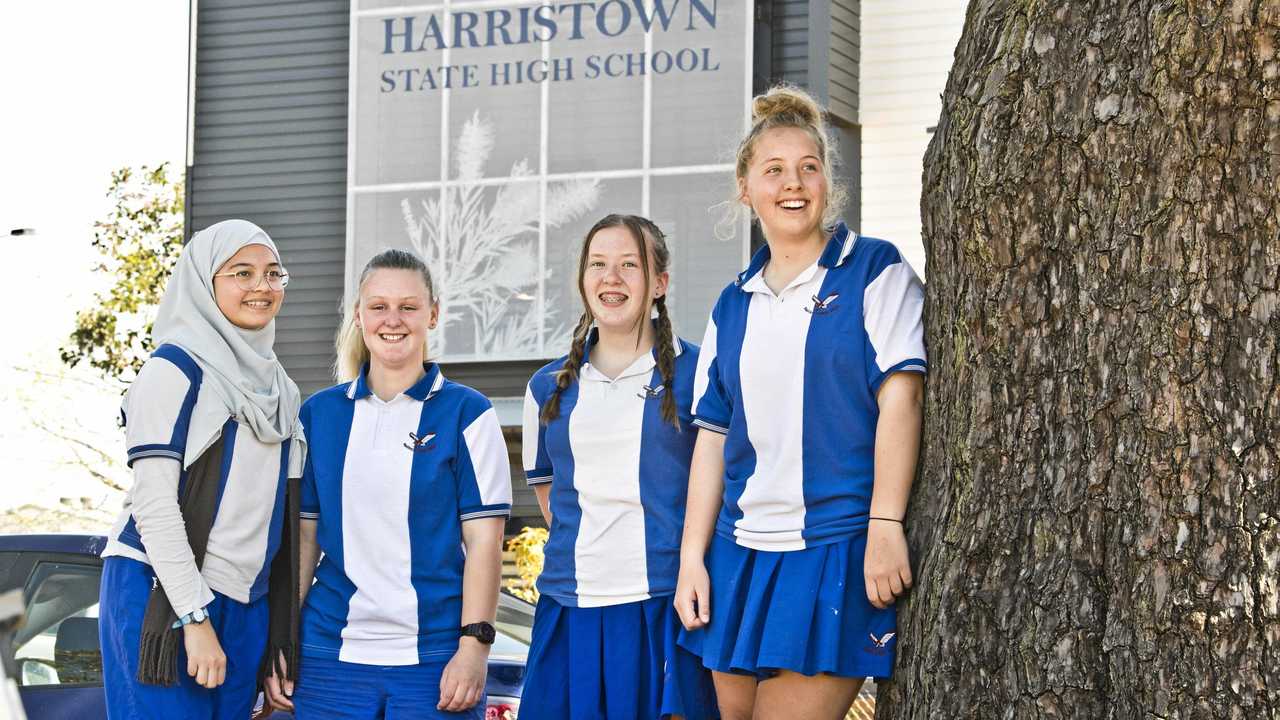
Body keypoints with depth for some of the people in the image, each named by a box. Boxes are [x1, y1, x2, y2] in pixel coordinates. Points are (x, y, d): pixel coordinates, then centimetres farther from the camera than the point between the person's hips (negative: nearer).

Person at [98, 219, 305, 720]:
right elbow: (153, 501, -12)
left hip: (246, 604, 7)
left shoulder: (275, 386, 17)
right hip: (162, 598, -7)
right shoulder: (176, 368, -6)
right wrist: (194, 618, -17)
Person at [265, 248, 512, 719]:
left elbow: (483, 541, -3)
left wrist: (473, 646, -11)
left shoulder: (466, 413, 1)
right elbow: (302, 537, 11)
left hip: (434, 661, -3)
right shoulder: (319, 414, 10)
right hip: (330, 655, 3)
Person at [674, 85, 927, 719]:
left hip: (838, 548, -5)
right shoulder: (734, 305, 14)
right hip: (742, 553, 6)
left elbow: (899, 397, -10)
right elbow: (713, 437, 14)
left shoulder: (875, 272, -1)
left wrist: (885, 526, -18)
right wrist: (691, 557, 7)